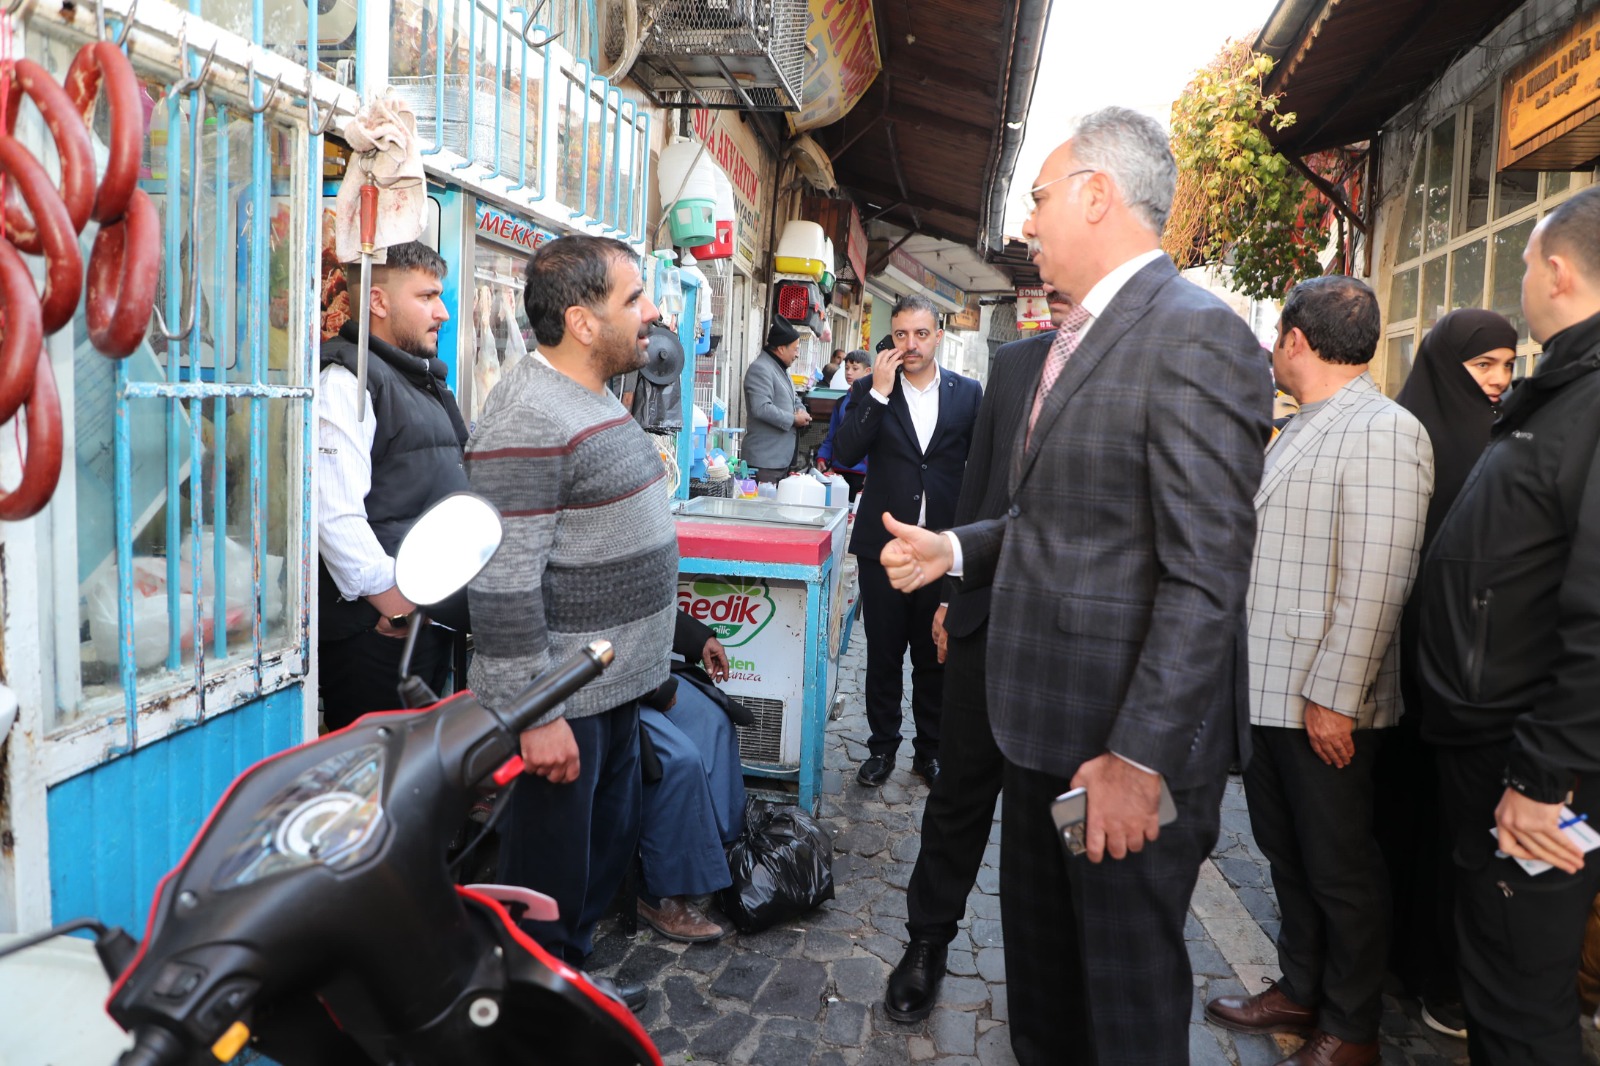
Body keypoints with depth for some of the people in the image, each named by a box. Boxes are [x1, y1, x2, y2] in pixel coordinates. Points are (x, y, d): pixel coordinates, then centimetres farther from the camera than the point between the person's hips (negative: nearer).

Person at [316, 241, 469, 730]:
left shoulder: (426, 379, 20)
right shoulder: (346, 380, -12)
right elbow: (334, 511, -22)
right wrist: (388, 592, -21)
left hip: (435, 613, 10)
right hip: (378, 628, -9)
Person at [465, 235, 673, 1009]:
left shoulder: (595, 399, 12)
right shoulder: (527, 419, -21)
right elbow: (503, 585, -25)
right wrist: (537, 715, -24)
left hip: (615, 686, 10)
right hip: (564, 703, -10)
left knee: (609, 845, 24)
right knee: (551, 888, 7)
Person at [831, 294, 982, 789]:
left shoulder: (968, 393, 3)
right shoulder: (870, 390, 1)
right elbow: (845, 454, -11)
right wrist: (879, 392, -16)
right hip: (884, 546, 0)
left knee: (935, 659, 12)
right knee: (883, 656, 11)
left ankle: (930, 751, 28)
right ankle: (882, 747, 27)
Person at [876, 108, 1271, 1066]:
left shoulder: (1196, 336, -16)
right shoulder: (1077, 343, 14)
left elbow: (1205, 576, -22)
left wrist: (1140, 757, -23)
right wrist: (955, 550, 8)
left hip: (1130, 744, -9)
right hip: (1047, 729, 9)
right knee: (1039, 965, 24)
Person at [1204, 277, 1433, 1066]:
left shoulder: (1383, 431, -14)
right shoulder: (1295, 431, 14)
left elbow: (1374, 581, -20)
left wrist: (1332, 696, -21)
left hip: (1325, 704, -8)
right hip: (1264, 690, 8)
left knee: (1340, 870, 8)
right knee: (1286, 854, 19)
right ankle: (1300, 992, 37)